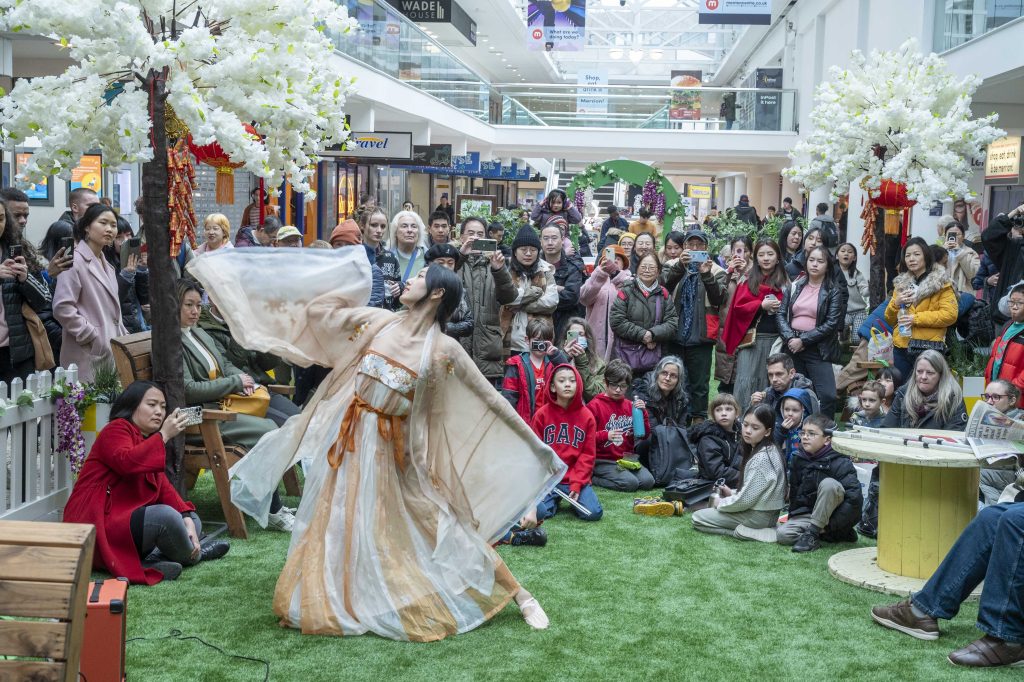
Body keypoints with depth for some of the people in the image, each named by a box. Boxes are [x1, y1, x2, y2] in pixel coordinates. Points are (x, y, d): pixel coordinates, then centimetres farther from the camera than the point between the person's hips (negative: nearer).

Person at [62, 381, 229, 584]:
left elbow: (164, 488, 7)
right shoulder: (116, 430, -5)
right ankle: (193, 556, -2)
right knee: (165, 516, -30)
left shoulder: (148, 440, 21)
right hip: (98, 526, -10)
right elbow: (127, 462, -29)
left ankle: (152, 560, -19)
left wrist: (187, 518, -9)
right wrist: (163, 435, -25)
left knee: (193, 521, 4)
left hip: (128, 520, 10)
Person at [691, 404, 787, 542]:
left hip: (758, 516, -10)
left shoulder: (761, 458, -24)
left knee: (698, 518, -4)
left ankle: (743, 532, -9)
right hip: (767, 511, 10)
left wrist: (721, 503, -6)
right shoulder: (769, 450, 5)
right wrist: (733, 493, 4)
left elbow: (746, 499, -22)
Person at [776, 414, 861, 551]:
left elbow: (855, 498, -24)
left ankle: (813, 532, -24)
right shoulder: (799, 459, -1)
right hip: (808, 512, 6)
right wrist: (793, 517, 5)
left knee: (828, 483, -33)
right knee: (782, 534, -20)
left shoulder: (840, 463, -18)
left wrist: (832, 525, -24)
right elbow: (794, 491, 12)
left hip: (834, 514, -6)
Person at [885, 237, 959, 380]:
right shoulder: (901, 283, 17)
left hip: (928, 348, -5)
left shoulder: (940, 282, 1)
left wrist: (916, 318, -15)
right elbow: (889, 319, 17)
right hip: (901, 348, 5)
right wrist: (896, 303, -4)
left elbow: (950, 314, -11)